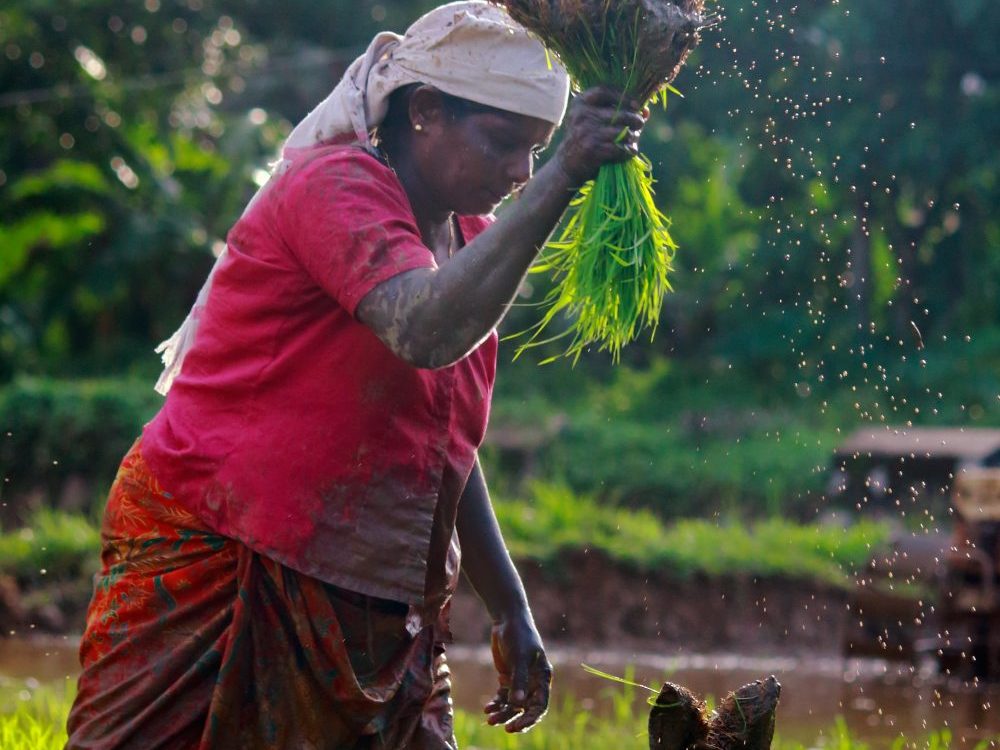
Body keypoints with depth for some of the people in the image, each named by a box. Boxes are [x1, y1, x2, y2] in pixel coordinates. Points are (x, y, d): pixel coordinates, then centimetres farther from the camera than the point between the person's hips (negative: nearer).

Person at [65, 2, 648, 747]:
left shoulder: (471, 241, 12)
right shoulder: (333, 185, -12)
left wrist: (512, 612, 17)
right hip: (212, 575, -8)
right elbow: (426, 330, -32)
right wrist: (561, 179, -33)